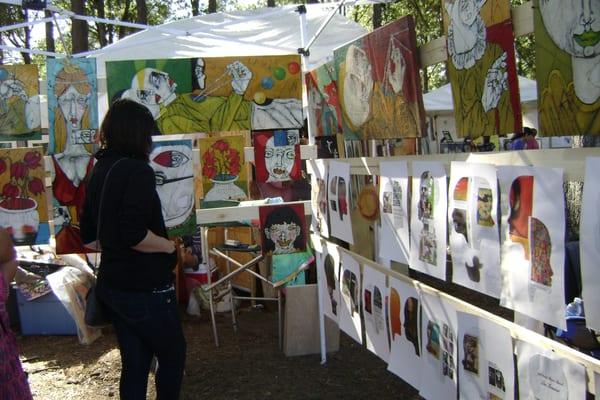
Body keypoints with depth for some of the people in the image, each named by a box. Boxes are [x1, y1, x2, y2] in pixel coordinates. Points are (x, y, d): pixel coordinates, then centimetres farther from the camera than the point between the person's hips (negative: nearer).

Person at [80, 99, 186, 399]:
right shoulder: (137, 170, -18)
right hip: (145, 288, -8)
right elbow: (134, 235, -26)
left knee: (134, 363, 16)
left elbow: (90, 239, 13)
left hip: (112, 285, 8)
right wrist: (169, 246, -11)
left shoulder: (99, 170, 8)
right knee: (173, 355, 13)